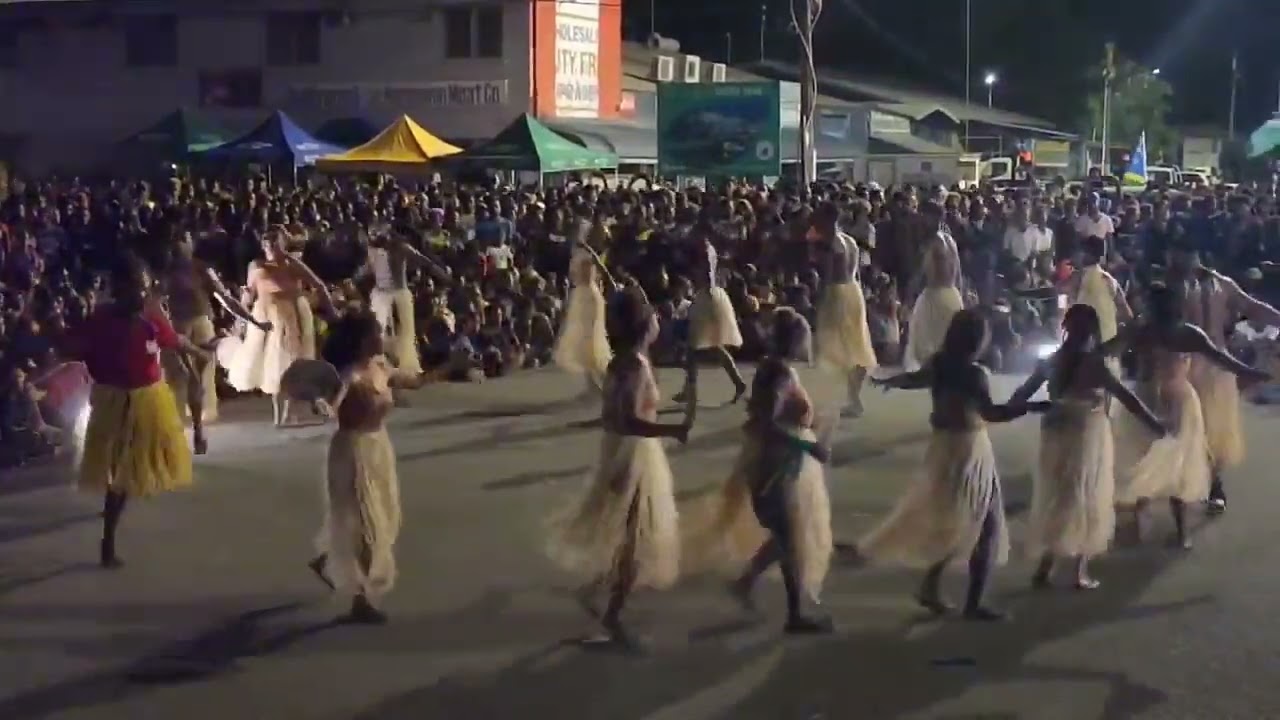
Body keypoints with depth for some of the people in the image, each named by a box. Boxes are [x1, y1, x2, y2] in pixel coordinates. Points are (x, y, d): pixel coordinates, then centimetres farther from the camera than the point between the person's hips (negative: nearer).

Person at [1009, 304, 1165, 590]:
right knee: (1086, 500, 7)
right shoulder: (1094, 363, -14)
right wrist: (1155, 424, -14)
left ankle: (1044, 568, 14)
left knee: (1054, 500, 15)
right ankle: (1081, 572, 10)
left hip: (1056, 433, 4)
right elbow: (1127, 397, -17)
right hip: (1088, 435, -4)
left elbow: (1024, 392, 7)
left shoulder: (1052, 361, 0)